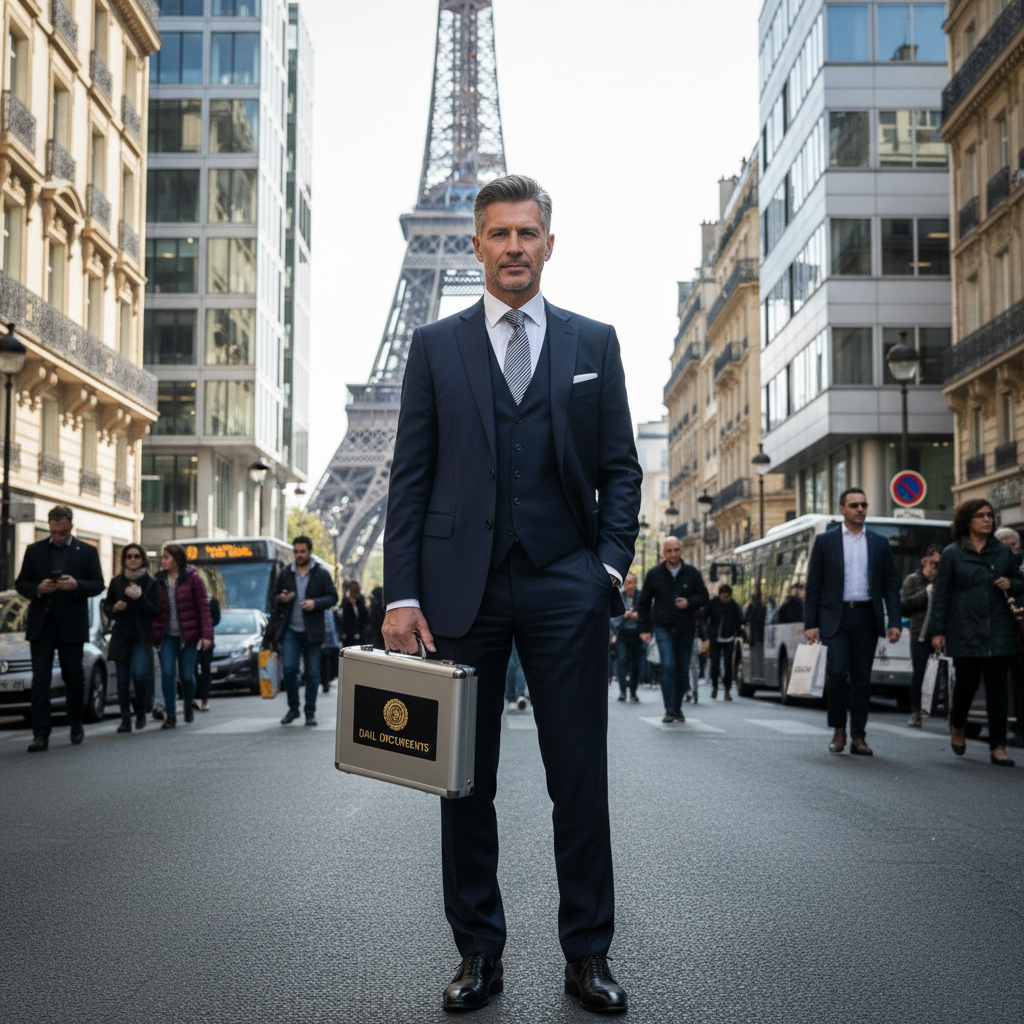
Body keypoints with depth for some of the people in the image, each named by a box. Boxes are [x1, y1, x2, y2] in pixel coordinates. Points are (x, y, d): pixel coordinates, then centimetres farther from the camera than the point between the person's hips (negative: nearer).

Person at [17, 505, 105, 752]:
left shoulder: (87, 552, 6)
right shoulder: (34, 551, 9)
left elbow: (98, 585, 3)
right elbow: (20, 584, 8)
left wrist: (77, 585, -17)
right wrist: (38, 589, -13)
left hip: (72, 627, 0)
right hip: (41, 626, 0)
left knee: (74, 678, 8)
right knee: (40, 680, -5)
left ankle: (76, 725, 28)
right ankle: (40, 734, -7)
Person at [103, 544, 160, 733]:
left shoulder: (150, 583, 3)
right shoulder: (116, 582, 8)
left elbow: (156, 611, -3)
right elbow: (106, 607, 14)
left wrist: (140, 598, -17)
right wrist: (114, 608, -9)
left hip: (142, 637, -2)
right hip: (120, 637, 2)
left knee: (139, 673, -18)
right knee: (122, 680, 1)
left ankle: (141, 711, 5)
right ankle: (125, 720, 7)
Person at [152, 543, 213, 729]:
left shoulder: (192, 578, -5)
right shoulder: (159, 580, 5)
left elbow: (203, 607, -7)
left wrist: (207, 634, -14)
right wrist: (153, 633, -1)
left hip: (188, 635, -2)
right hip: (166, 635, 2)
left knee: (187, 675, 3)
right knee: (167, 673, -9)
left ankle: (188, 705, 32)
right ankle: (170, 715, -3)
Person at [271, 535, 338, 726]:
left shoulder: (321, 574, 3)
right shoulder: (285, 573, 10)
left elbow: (333, 597, 1)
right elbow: (275, 594, 17)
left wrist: (315, 603, -16)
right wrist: (280, 598, -7)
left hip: (312, 631, -1)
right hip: (290, 630, 1)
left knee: (312, 672, 2)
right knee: (289, 668, -9)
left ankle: (310, 712, 11)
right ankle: (293, 708, 8)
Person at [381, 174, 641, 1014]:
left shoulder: (594, 343, 11)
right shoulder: (435, 346, 9)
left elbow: (619, 467, 10)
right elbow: (411, 477, 4)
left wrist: (612, 562, -4)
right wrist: (402, 593, -4)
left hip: (566, 589, 0)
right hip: (462, 589, 0)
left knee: (581, 778, 2)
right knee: (465, 781, 5)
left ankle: (587, 955, 13)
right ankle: (479, 953, 17)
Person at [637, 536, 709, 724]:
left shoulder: (692, 574, 5)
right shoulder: (655, 574, 3)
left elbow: (704, 597, 8)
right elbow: (644, 602, 9)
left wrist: (689, 602, -13)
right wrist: (645, 629, 4)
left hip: (686, 629, 2)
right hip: (663, 628, -2)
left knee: (683, 670, 6)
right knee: (668, 667, -16)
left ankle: (678, 707, 23)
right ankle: (669, 710, -13)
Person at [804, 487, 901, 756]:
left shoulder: (879, 543, 11)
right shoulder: (825, 541, 5)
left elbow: (891, 585, 10)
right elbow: (813, 585, 3)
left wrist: (895, 622, 0)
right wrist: (810, 623, -4)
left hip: (866, 618, 2)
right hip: (835, 616, -2)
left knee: (862, 679, 4)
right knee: (837, 671, -16)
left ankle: (858, 737, 10)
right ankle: (838, 729, 1)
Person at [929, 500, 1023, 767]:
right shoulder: (952, 554, 2)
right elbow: (941, 594, 2)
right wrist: (937, 631, -3)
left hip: (998, 633, 3)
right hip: (965, 632, -2)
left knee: (997, 687, -1)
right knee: (967, 683, -2)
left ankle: (998, 747, 3)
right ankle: (958, 725, 30)